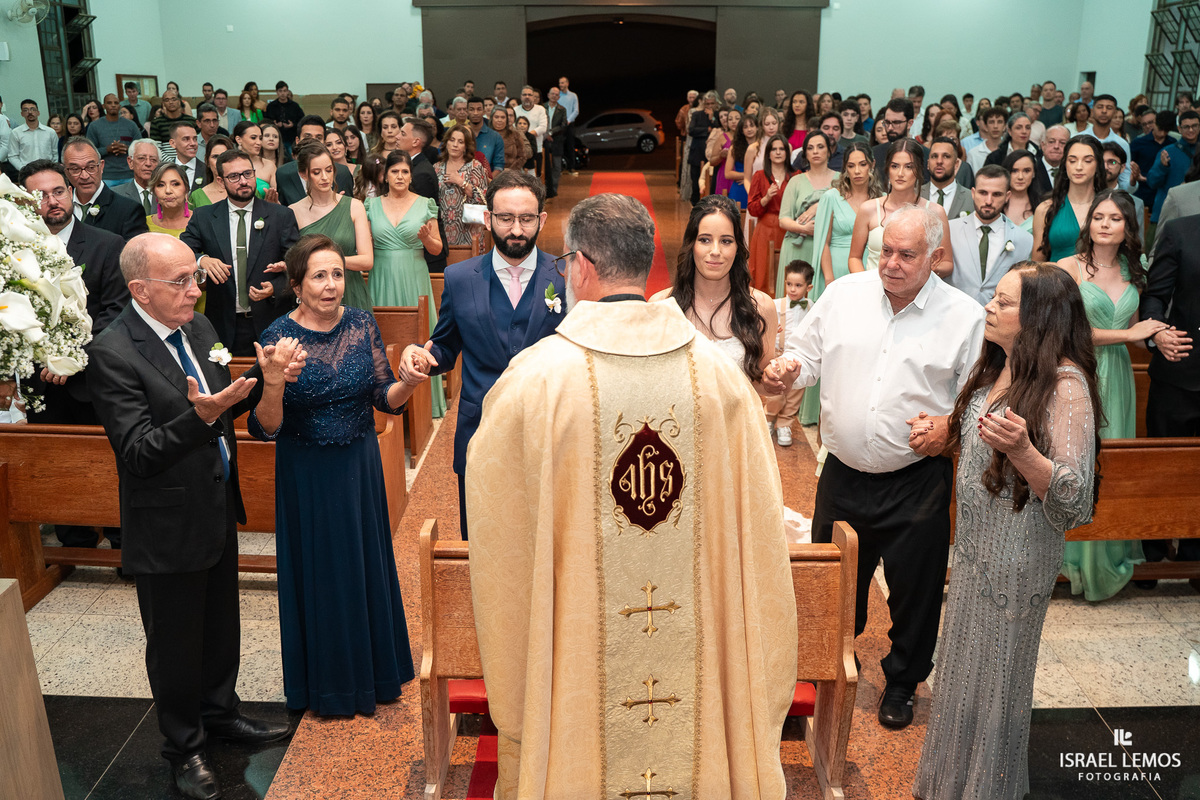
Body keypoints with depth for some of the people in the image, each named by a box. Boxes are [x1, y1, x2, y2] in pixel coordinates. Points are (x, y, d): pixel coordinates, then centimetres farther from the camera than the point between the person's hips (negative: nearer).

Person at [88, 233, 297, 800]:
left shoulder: (197, 327, 1)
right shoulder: (112, 354, -23)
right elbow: (137, 452, -25)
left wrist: (262, 381, -7)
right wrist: (200, 415, -38)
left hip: (218, 512, 7)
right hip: (167, 527, -7)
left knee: (221, 625, 24)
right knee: (175, 643, 13)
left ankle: (219, 712, 47)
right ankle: (184, 748, 34)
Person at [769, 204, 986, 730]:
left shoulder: (965, 316, -6)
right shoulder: (844, 293, 0)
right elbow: (807, 355, 8)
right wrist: (788, 370, -14)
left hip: (917, 483, -2)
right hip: (843, 472, 2)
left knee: (914, 588, 12)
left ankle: (902, 682, 38)